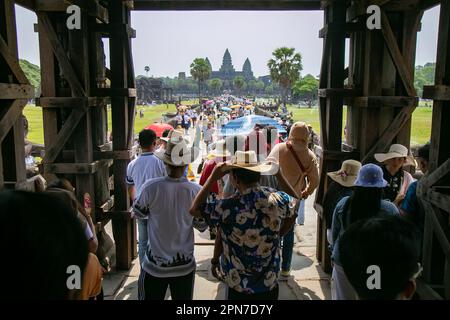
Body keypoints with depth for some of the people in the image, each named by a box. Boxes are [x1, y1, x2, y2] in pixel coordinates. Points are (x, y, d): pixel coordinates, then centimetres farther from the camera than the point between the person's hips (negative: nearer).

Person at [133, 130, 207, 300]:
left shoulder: (151, 187, -20)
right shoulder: (196, 191, -16)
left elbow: (138, 213, -1)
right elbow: (202, 226, -3)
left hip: (154, 265, -1)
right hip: (185, 266, 1)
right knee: (183, 298, 19)